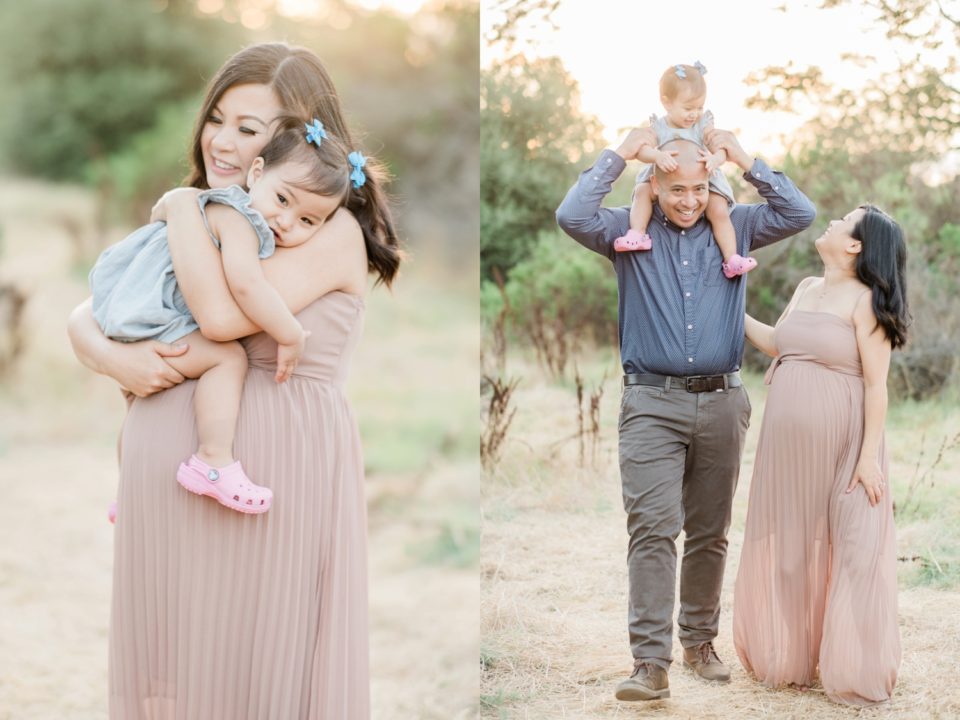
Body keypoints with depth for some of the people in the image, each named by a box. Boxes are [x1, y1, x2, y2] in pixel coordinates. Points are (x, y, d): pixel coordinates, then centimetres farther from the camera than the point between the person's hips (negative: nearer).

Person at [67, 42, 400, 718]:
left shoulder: (333, 230, -7)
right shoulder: (207, 225, 15)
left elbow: (222, 314, -22)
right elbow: (87, 315, 15)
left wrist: (182, 206, -7)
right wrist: (113, 357, -8)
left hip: (268, 477, -6)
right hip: (166, 480, 6)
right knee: (168, 664, 11)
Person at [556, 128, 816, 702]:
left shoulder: (734, 229, 10)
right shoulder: (630, 232, 4)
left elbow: (800, 214, 4)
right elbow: (573, 215, -11)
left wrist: (744, 160, 0)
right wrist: (621, 154, -5)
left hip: (722, 402, 3)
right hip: (652, 403, -3)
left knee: (710, 534, 10)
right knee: (653, 529, -12)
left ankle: (700, 641, 23)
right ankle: (651, 663, -15)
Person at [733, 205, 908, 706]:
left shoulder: (865, 301, -9)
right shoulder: (807, 289, 12)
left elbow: (876, 384, -12)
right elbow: (777, 343, 26)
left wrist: (869, 455, -17)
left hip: (838, 441, -7)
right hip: (787, 439, 7)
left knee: (845, 550, -3)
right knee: (788, 547, 11)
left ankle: (850, 671, 6)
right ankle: (791, 659, 23)